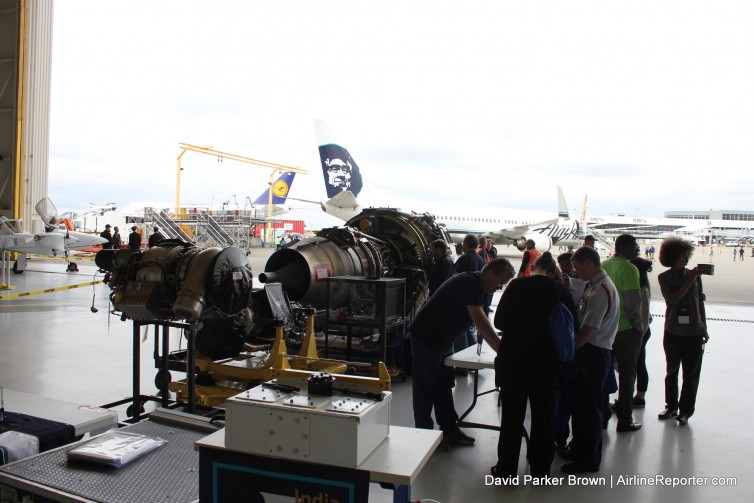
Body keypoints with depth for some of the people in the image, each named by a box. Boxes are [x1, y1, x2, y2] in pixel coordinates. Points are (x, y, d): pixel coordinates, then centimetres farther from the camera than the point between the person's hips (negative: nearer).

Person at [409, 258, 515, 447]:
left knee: (444, 385, 15)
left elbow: (482, 320, 5)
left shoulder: (480, 288, 5)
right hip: (425, 338, -10)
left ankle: (449, 430, 25)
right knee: (425, 388, 1)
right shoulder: (468, 283, -26)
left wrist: (497, 348, -4)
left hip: (443, 340, 10)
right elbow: (480, 321, -32)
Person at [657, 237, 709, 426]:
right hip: (673, 332, -1)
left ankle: (685, 411, 14)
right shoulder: (664, 278, -1)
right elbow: (673, 299, -15)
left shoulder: (694, 275, 4)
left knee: (691, 374, 4)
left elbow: (700, 302, 9)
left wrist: (704, 328, 9)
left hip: (694, 333, 1)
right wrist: (691, 279, -17)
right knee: (671, 372, 11)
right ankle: (671, 407, 25)